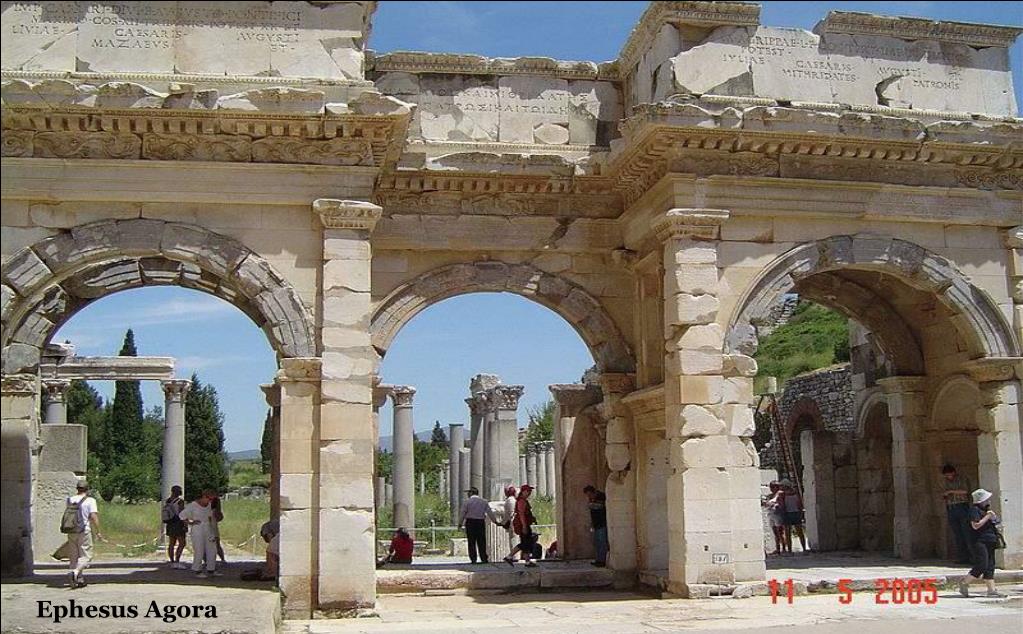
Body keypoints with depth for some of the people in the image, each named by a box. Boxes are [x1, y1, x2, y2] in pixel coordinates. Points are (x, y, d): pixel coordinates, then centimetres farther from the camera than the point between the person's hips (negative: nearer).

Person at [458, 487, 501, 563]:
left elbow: (463, 513, -3)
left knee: (471, 542, 1)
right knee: (481, 542, 7)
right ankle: (484, 558, 5)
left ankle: (473, 559, -1)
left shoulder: (467, 501, -2)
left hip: (470, 522, -3)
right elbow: (490, 513, 7)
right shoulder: (484, 501, 9)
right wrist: (496, 522, 14)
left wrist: (460, 524, 4)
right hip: (481, 522, 3)